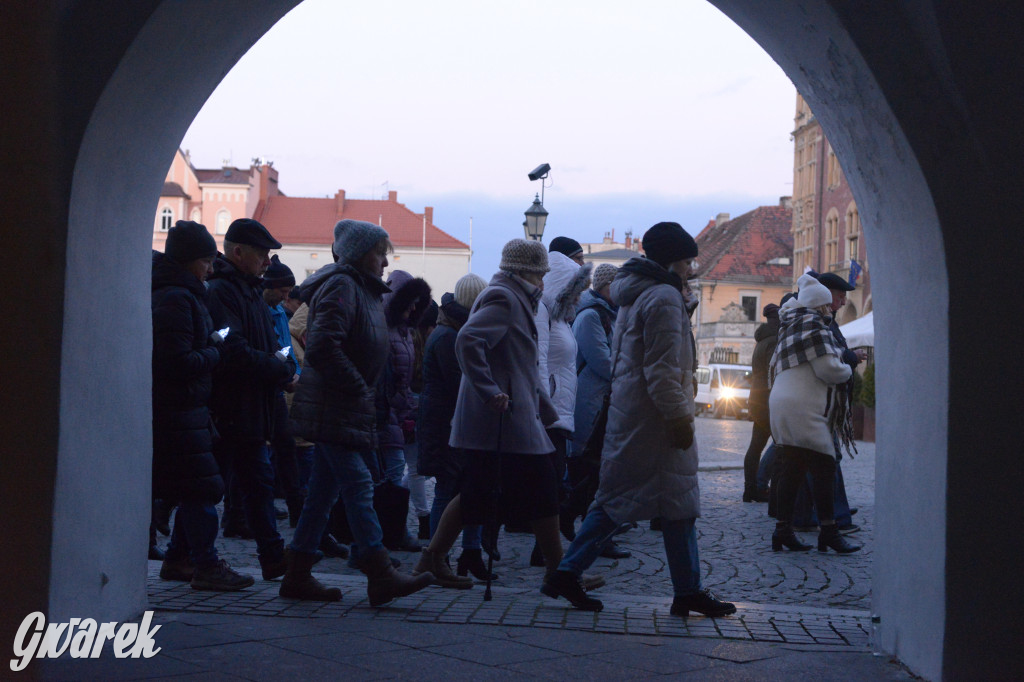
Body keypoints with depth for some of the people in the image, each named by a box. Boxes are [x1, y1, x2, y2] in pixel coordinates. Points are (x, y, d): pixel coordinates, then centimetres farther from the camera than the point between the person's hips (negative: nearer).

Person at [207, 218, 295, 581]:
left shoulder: (250, 290, 18)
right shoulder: (221, 291, -14)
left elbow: (268, 345, 23)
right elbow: (235, 352, -23)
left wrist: (282, 367, 2)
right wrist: (283, 372, -16)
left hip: (251, 410, 10)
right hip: (228, 411, -10)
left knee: (259, 482, 11)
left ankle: (274, 557, 15)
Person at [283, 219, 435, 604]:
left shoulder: (364, 290, 20)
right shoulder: (342, 286, -12)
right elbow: (323, 346, -24)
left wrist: (366, 395, 15)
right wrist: (357, 388, -17)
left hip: (347, 410, 10)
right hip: (332, 410, -10)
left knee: (324, 491, 11)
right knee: (358, 485, -12)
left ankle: (297, 575, 15)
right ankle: (380, 575, -13)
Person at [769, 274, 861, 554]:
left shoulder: (789, 328, 21)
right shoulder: (814, 325, -7)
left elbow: (774, 369, 26)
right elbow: (828, 369, -14)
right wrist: (847, 370, 5)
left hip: (781, 404, 10)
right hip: (803, 408, -10)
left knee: (791, 469, 9)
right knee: (824, 467, -7)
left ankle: (783, 530, 8)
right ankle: (828, 531, -8)